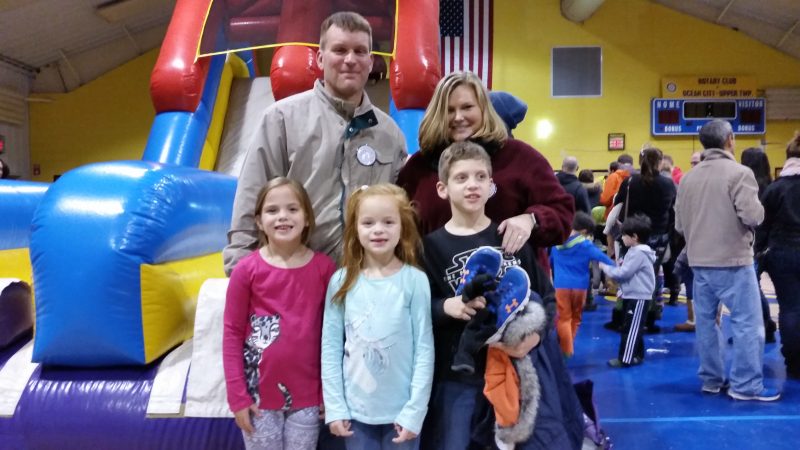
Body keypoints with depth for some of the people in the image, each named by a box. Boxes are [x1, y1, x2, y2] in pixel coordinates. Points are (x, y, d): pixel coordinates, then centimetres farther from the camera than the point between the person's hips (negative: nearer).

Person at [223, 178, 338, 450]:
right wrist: (237, 396, -5)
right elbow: (232, 333, -4)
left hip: (307, 393, 1)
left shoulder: (324, 267, -5)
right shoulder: (247, 270, -9)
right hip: (259, 393, -1)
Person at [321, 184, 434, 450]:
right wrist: (334, 407, -4)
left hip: (402, 410, -1)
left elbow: (424, 348, -8)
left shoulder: (415, 280, -10)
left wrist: (415, 410, -9)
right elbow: (330, 347, -1)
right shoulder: (342, 281, -4)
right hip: (355, 409, 2)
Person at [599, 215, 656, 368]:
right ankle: (637, 355, 25)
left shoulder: (638, 253, -19)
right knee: (632, 328, 16)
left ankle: (625, 359, -5)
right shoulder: (636, 251, 14)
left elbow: (624, 273, -21)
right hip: (632, 295, 10)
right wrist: (615, 267, 0)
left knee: (630, 328, -8)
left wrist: (605, 268, -9)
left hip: (638, 297, -10)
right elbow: (627, 272, 17)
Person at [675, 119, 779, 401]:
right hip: (733, 261, -6)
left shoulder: (688, 178, 6)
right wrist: (757, 206, 3)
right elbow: (753, 216, -19)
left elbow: (679, 225, 9)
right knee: (747, 323, 1)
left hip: (699, 262, 6)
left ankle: (711, 379, 19)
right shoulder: (739, 173, -12)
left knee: (705, 321, 11)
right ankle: (746, 385, 3)